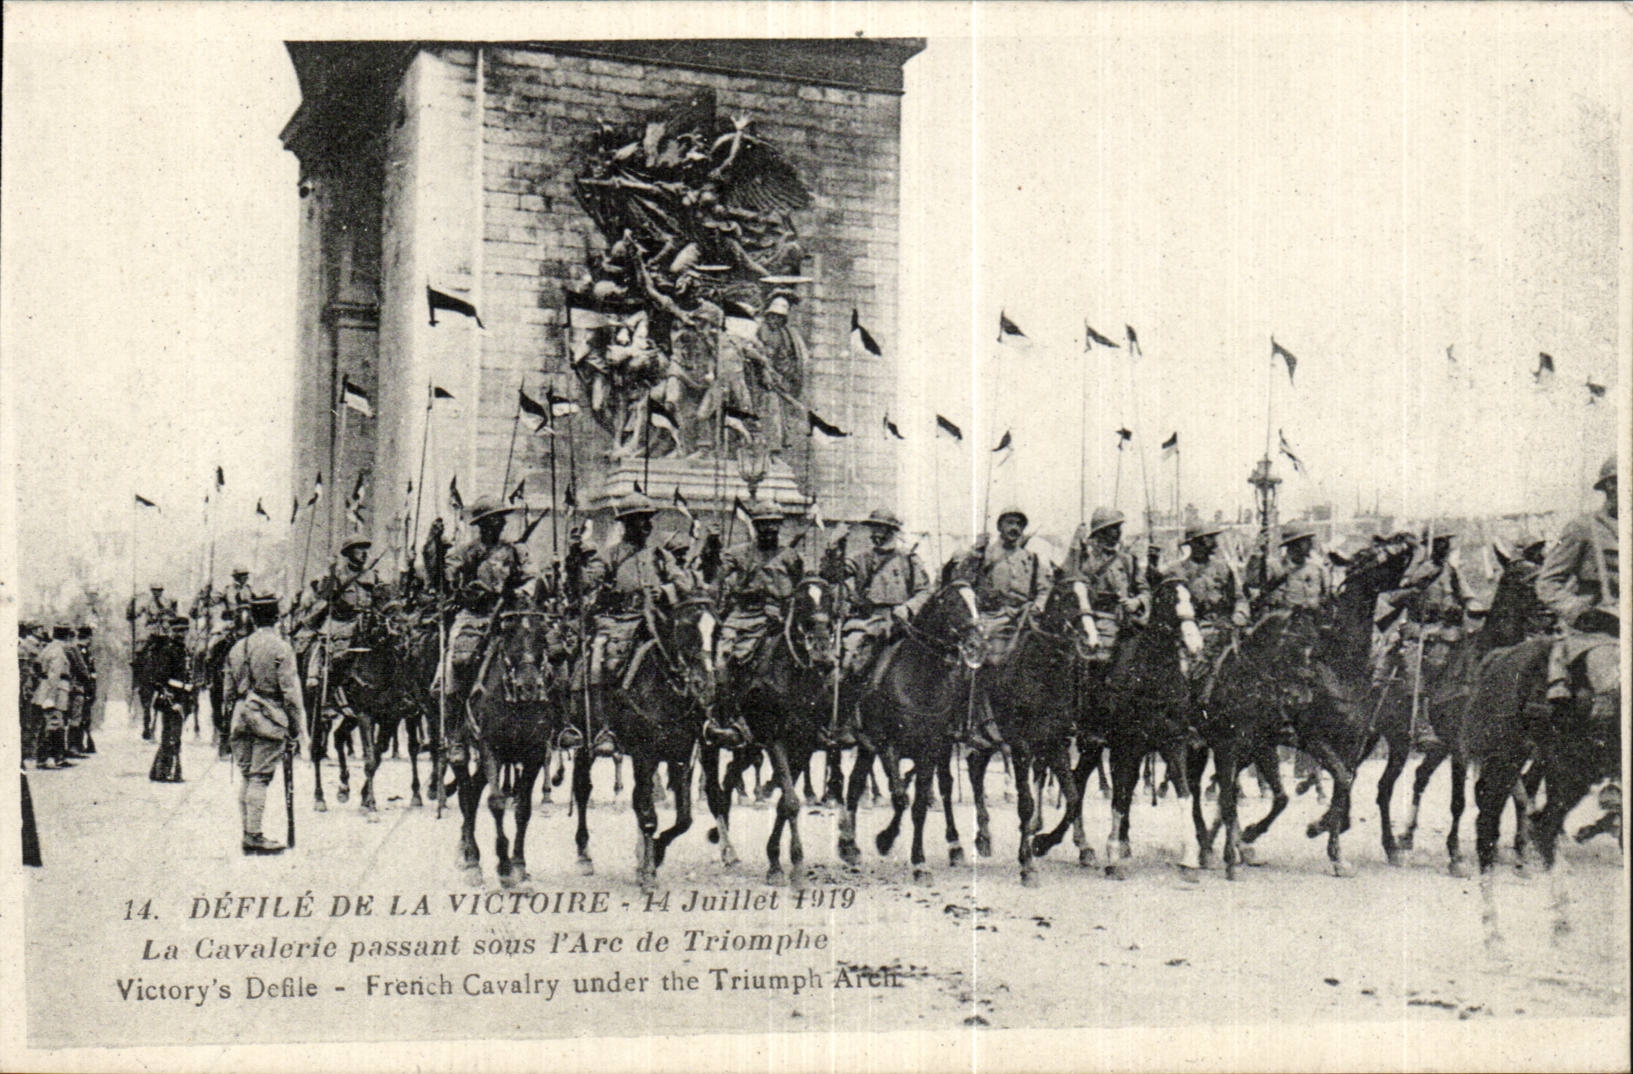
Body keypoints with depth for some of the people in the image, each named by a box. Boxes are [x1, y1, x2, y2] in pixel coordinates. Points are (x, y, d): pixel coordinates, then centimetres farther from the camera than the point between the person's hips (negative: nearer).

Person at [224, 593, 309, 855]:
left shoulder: (237, 648, 11)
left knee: (246, 776, 12)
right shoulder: (280, 648, -8)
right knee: (260, 777, -5)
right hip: (270, 719, -6)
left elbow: (229, 691, 15)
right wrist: (298, 728, -5)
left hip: (241, 718, 6)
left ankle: (247, 833, 14)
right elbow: (290, 692, -10)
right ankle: (254, 835, -5)